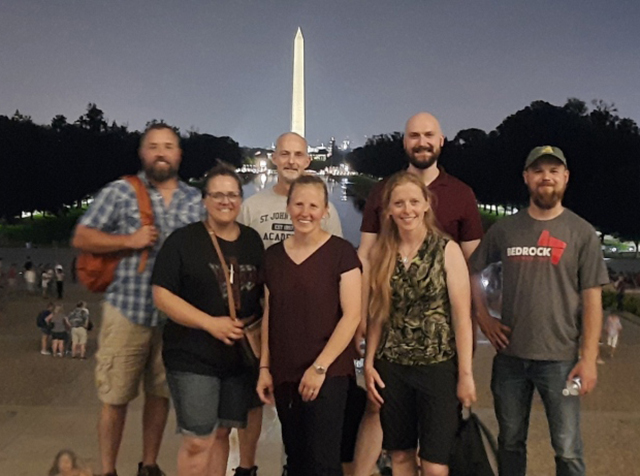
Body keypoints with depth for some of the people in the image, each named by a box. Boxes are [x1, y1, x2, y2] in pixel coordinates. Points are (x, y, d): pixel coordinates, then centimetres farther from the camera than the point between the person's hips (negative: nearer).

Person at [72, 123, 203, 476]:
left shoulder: (196, 200, 8)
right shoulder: (119, 192, -1)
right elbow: (81, 238, -2)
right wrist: (129, 240, -15)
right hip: (127, 310, -3)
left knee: (160, 393, 13)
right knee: (115, 397, 4)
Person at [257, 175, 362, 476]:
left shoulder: (341, 252, -7)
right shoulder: (273, 256, 7)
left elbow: (352, 315, -10)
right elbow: (270, 316, 12)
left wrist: (320, 366, -14)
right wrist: (264, 367, 6)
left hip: (328, 373, -4)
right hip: (284, 375, 5)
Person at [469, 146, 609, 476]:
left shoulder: (582, 233, -2)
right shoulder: (504, 229, 4)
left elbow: (591, 300, -4)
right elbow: (472, 272, 15)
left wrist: (588, 358, -9)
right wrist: (483, 318, 4)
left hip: (560, 358, -2)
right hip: (509, 355, 2)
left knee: (567, 449, 4)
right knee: (510, 442, 16)